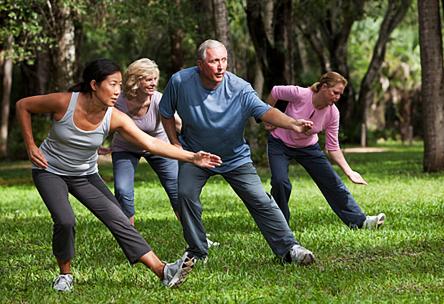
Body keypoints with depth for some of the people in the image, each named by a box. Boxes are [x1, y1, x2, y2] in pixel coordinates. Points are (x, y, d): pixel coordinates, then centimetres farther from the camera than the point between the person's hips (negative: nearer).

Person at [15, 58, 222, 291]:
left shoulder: (115, 119, -18)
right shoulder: (64, 102, -26)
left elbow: (151, 143, -22)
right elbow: (22, 106, -11)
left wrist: (192, 157, -29)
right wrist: (31, 146, -13)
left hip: (85, 175, 3)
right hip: (50, 171, -3)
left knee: (118, 219, -10)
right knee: (65, 221, -26)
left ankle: (163, 271, -14)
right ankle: (65, 274, 0)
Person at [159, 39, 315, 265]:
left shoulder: (239, 88, -22)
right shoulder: (180, 82, -17)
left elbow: (264, 111, -36)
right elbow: (166, 113, 1)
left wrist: (292, 123, -53)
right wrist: (175, 144, -5)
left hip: (235, 158, -1)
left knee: (260, 201, -7)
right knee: (186, 194, -17)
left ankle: (289, 248, 1)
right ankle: (197, 251, 2)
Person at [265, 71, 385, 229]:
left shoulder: (332, 113, -18)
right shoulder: (299, 94, -29)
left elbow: (333, 148, -11)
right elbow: (274, 92, -10)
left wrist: (349, 172, -20)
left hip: (308, 147, 3)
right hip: (280, 144, -3)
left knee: (332, 182, -3)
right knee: (280, 183, -22)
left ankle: (360, 221, 3)